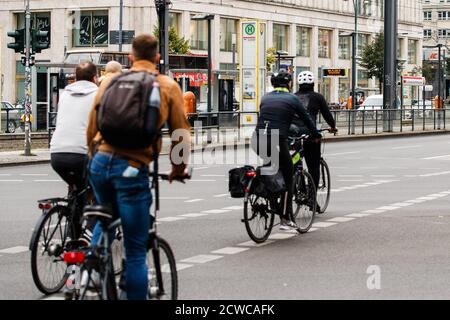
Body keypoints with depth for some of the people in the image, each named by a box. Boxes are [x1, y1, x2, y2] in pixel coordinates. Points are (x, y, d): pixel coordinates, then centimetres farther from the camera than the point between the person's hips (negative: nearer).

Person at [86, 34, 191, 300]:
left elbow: (92, 127, 18)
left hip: (100, 162, 4)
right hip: (132, 169, -4)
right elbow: (181, 132, 5)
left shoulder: (110, 82, 14)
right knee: (136, 252, 2)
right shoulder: (168, 87, 5)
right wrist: (179, 168, 21)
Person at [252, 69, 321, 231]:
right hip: (278, 142, -5)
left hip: (258, 142, 5)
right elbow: (306, 119, 14)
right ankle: (285, 219, 4)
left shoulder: (265, 98, 18)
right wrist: (316, 134, 29)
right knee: (288, 179, 6)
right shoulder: (292, 99, 6)